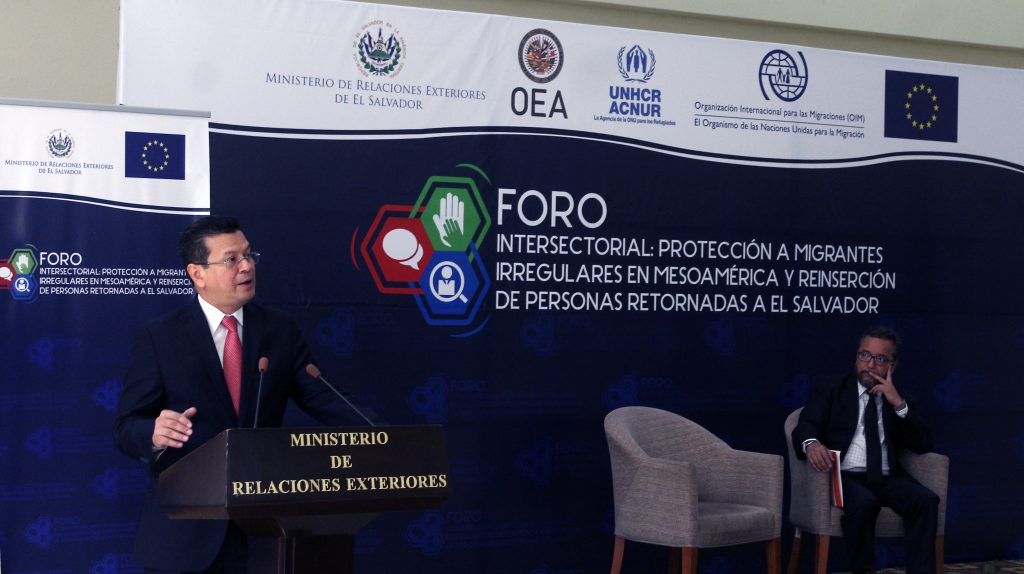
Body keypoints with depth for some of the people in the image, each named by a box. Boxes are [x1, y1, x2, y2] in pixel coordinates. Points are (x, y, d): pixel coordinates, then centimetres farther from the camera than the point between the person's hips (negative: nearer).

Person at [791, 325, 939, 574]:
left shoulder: (898, 400, 20)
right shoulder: (830, 390, 13)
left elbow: (923, 444, 8)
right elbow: (806, 426, -3)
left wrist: (899, 404, -5)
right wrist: (811, 443, -28)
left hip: (887, 479, 3)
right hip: (844, 475, -3)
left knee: (926, 500, -25)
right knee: (863, 502, -35)